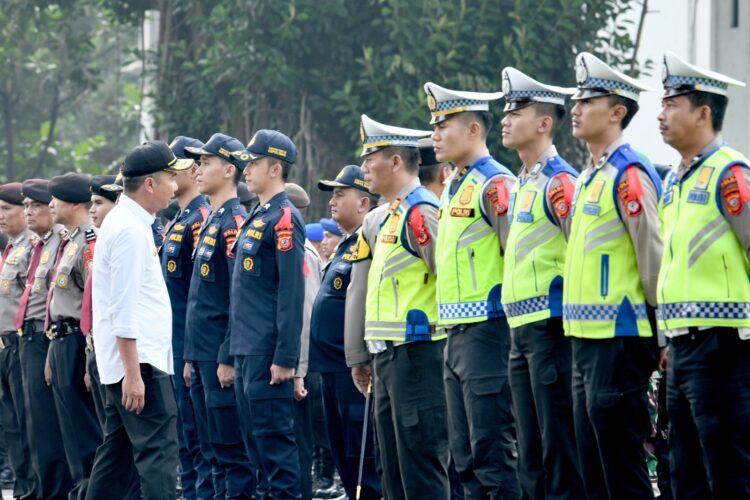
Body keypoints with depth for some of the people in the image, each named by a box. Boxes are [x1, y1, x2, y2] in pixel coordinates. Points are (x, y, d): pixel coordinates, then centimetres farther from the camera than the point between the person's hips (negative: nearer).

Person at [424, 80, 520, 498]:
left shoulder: (496, 185, -11)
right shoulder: (454, 189, 18)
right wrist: (450, 324, 19)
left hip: (487, 331, -10)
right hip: (457, 333, 10)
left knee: (493, 449, -9)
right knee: (466, 453, 11)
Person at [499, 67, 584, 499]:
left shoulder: (559, 182, -11)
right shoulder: (523, 185, 18)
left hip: (552, 329, -9)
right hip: (523, 333, 10)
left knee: (561, 451, -7)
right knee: (532, 459, 11)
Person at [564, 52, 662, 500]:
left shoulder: (628, 174, -12)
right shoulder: (591, 177, 17)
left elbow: (654, 256, -15)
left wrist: (660, 335, -13)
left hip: (618, 340, -10)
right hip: (587, 339, 10)